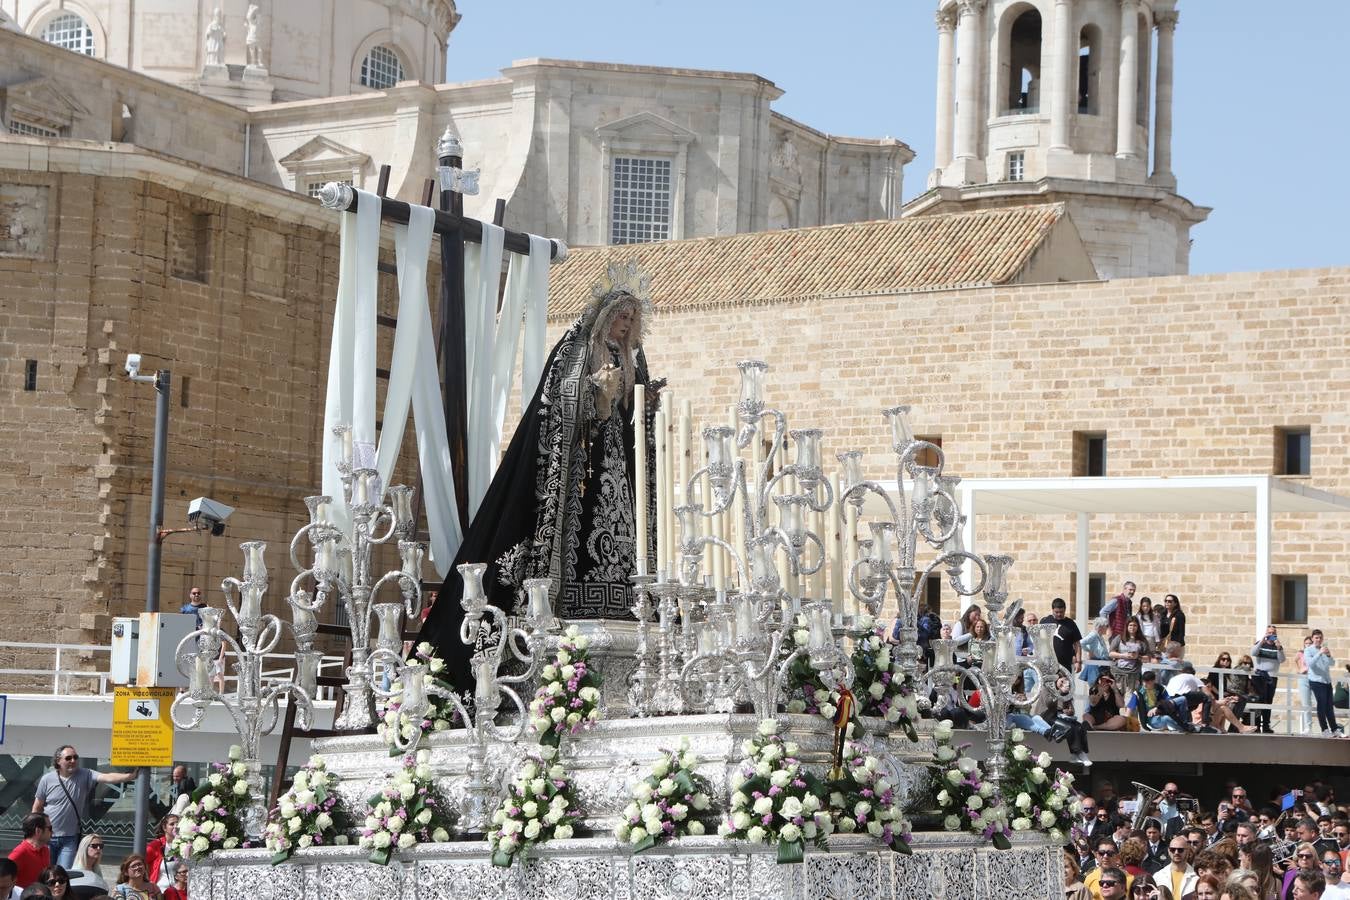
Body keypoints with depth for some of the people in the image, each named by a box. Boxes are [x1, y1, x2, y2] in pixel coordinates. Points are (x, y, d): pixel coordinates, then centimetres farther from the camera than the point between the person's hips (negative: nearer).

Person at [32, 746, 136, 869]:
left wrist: (129, 776, -40)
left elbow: (107, 777, -22)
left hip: (70, 839, -1)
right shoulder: (47, 780, -4)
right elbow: (37, 808, 5)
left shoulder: (85, 775, -6)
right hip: (47, 837, 1)